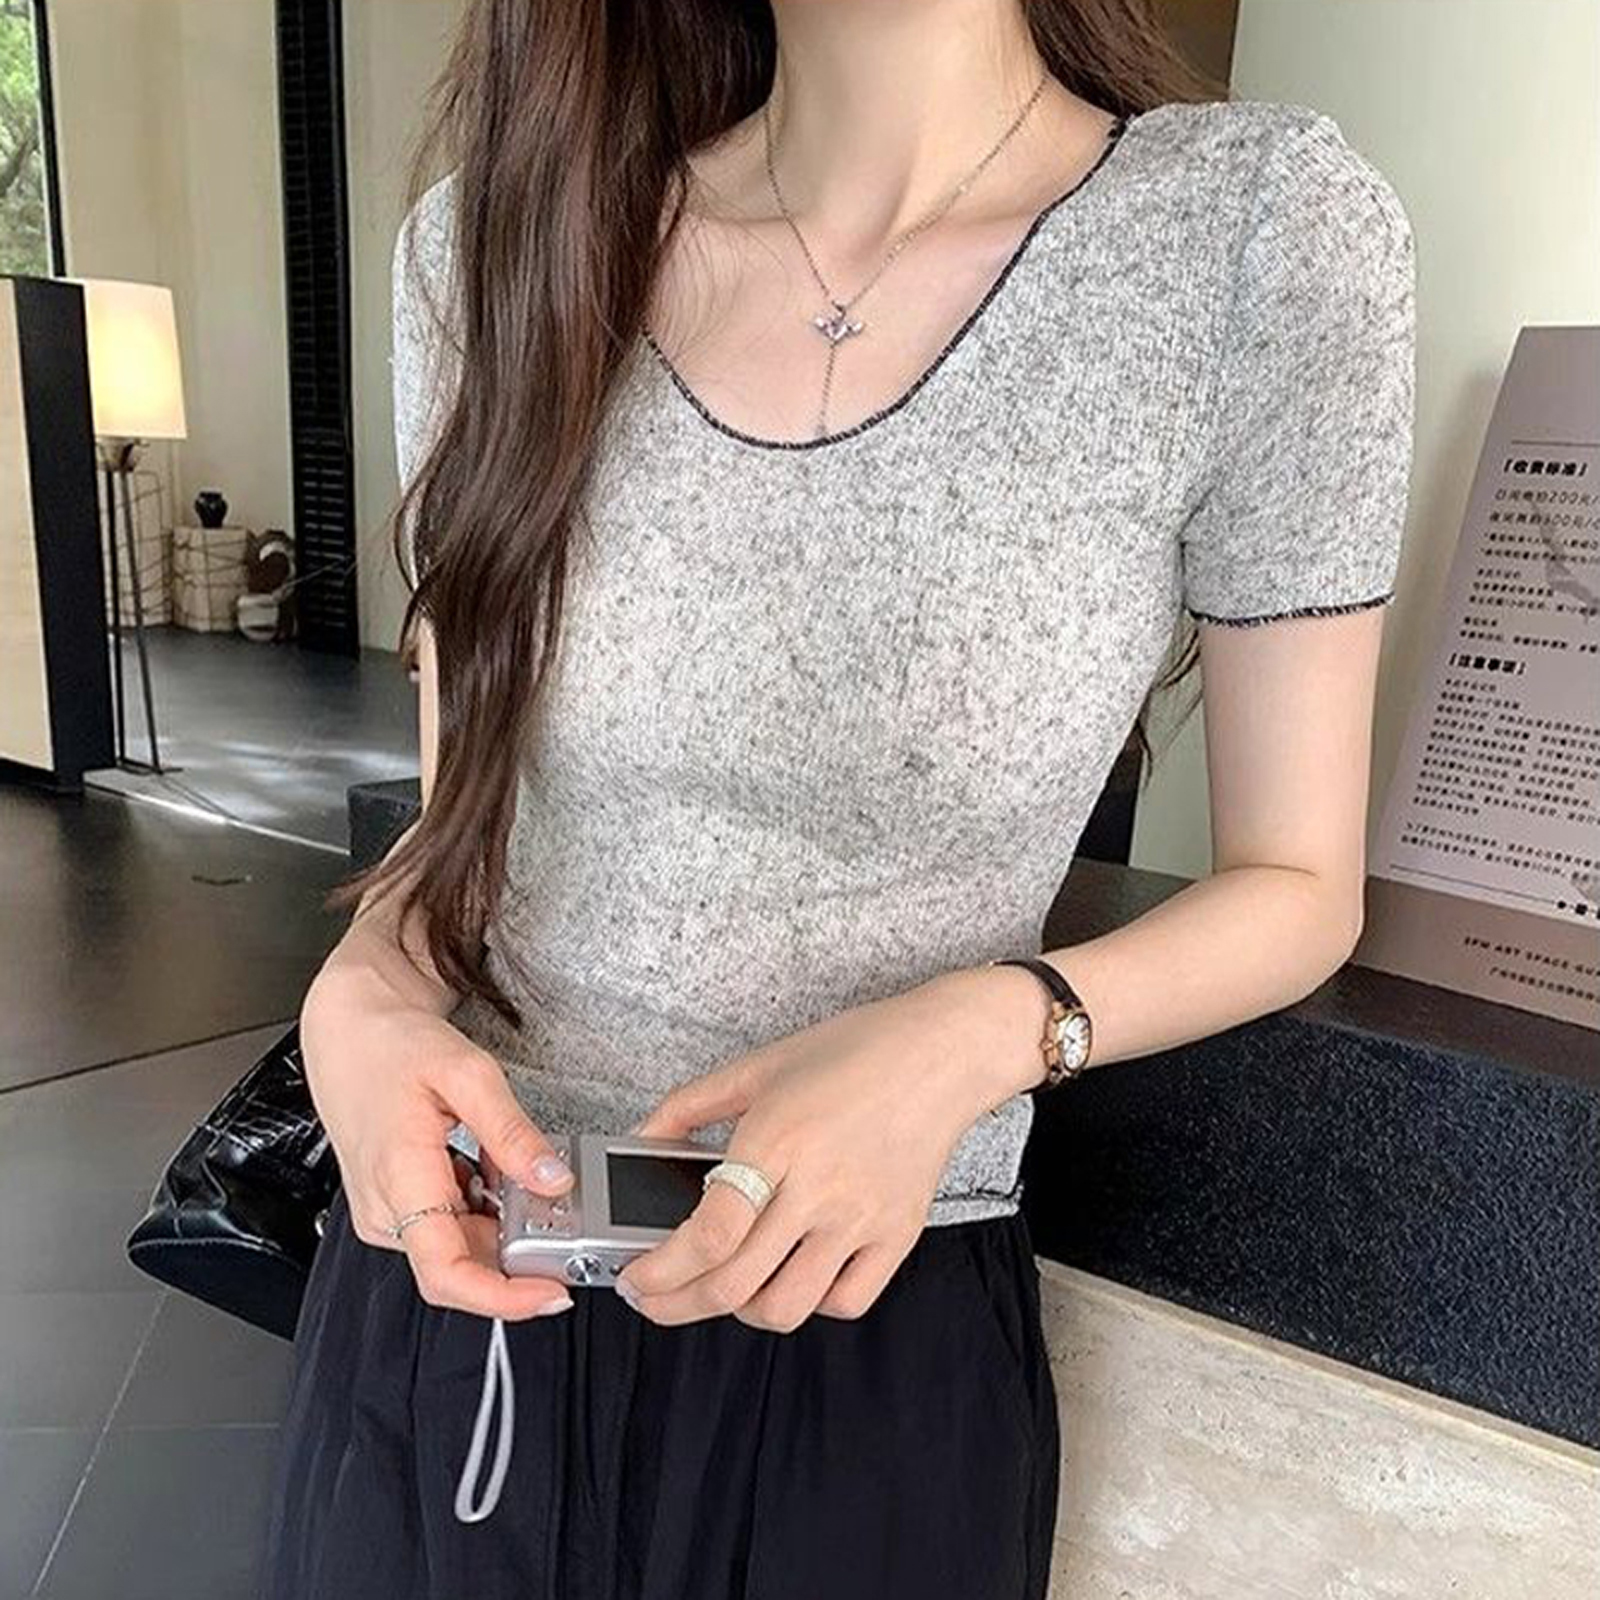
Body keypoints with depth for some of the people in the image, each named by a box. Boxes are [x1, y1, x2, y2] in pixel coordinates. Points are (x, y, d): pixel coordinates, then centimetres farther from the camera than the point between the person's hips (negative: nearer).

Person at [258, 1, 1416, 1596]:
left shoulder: (1264, 228, -13)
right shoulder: (502, 227, -5)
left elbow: (1296, 891, -6)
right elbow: (464, 807, 3)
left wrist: (983, 1032, -23)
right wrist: (360, 993, -17)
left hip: (872, 1304, -2)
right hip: (453, 1253, 4)